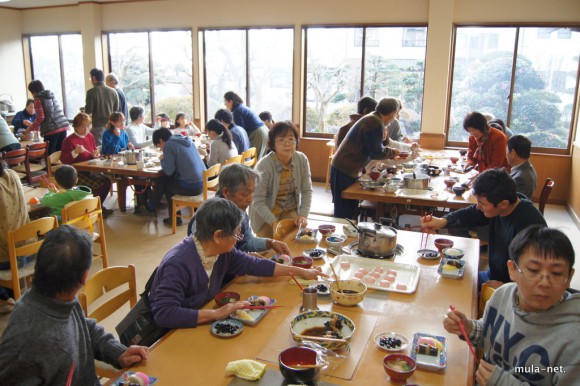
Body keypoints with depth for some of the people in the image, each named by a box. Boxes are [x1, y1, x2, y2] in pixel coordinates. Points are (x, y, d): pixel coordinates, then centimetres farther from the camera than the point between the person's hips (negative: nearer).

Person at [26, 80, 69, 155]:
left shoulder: (38, 99, 0)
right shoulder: (51, 96, 20)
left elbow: (40, 118, -8)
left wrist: (30, 128, 6)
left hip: (52, 129, -6)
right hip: (63, 126, 6)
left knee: (50, 155, 0)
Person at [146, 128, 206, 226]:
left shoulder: (168, 145, -8)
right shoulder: (187, 140, 15)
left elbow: (169, 171, -10)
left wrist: (162, 160, 8)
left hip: (190, 187, -7)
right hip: (202, 184, 7)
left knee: (163, 181, 17)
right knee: (169, 178, 24)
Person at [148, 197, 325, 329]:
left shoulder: (223, 252, -5)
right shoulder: (178, 264, -29)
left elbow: (254, 265, 8)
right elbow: (163, 314, -34)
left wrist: (299, 271, 11)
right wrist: (216, 313, -34)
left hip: (200, 324, 7)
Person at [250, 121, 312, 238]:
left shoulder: (302, 160, -10)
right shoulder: (264, 165, -22)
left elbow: (307, 191, -3)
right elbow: (258, 201, -21)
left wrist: (303, 215, -16)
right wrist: (274, 223, -30)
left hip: (290, 211, 3)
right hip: (265, 214, -3)